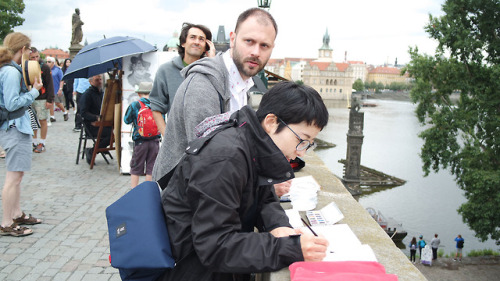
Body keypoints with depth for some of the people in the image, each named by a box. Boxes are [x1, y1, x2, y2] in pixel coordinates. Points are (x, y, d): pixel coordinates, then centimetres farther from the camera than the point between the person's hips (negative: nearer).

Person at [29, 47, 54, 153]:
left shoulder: (44, 67, -6)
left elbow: (50, 84, -6)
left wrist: (50, 100, -12)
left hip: (42, 99, -4)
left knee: (43, 121, 1)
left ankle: (42, 143, 10)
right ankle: (34, 142, 19)